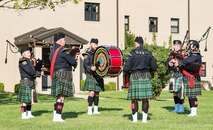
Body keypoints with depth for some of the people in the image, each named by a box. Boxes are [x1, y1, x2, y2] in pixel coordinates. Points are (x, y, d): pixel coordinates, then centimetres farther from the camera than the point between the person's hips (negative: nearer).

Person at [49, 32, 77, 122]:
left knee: (58, 96, 14)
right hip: (63, 74, -9)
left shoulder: (53, 50, 14)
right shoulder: (62, 50, -13)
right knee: (61, 96, -9)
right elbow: (72, 61, -14)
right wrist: (75, 64, 11)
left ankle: (55, 116, 15)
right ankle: (58, 116, -12)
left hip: (55, 74, 9)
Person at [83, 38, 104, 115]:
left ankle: (96, 110, 13)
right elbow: (85, 65, -14)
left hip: (98, 76, 6)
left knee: (97, 93, 8)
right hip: (91, 76, -6)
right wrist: (91, 68, -32)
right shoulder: (88, 54, -3)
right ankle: (89, 110, -9)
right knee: (92, 93, -14)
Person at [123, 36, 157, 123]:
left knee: (134, 99, 3)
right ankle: (144, 118, 6)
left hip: (135, 77, -3)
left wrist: (127, 71, 13)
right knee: (145, 99, 5)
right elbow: (154, 67, 10)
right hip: (146, 77, 3)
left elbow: (126, 68, -9)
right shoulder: (148, 53, 6)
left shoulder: (132, 53, -6)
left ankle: (135, 118, 5)